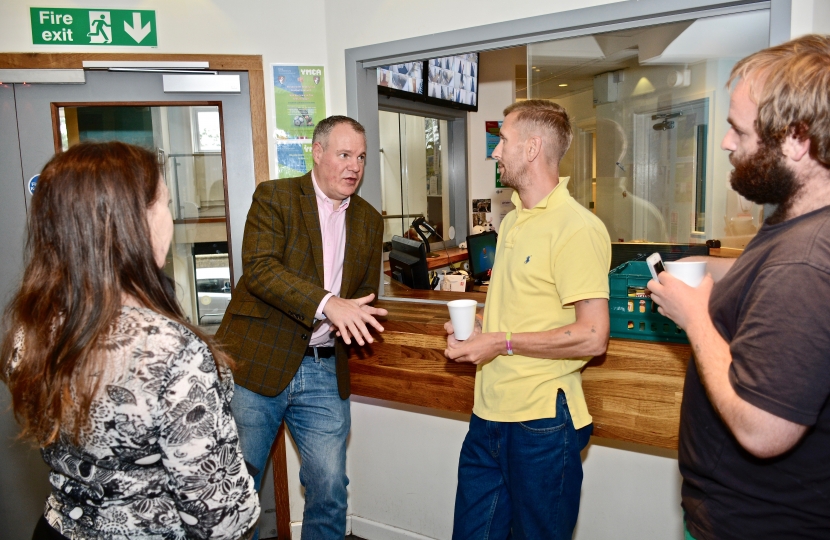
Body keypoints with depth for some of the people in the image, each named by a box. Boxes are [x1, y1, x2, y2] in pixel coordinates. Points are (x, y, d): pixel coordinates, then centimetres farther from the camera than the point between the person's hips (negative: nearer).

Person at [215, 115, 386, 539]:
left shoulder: (369, 221, 12)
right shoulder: (274, 197, -3)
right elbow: (259, 268, -18)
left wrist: (352, 319, -2)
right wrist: (327, 304, -29)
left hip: (324, 372, 4)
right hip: (257, 362, -3)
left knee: (330, 490, 8)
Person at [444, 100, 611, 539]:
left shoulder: (578, 228, -15)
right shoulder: (512, 222, 15)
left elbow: (592, 337, -20)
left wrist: (501, 343, -17)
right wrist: (478, 327, 5)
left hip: (541, 423, -8)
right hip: (488, 414, 8)